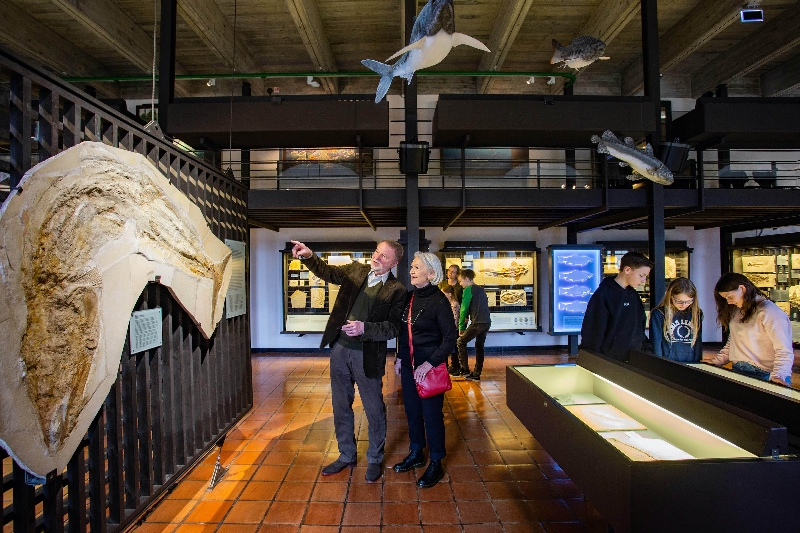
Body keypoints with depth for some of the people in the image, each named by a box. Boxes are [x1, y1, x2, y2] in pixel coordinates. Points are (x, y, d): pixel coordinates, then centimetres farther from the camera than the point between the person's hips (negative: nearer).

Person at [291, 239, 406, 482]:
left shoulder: (396, 290, -10)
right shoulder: (355, 270, 4)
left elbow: (392, 328, -12)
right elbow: (328, 272, 5)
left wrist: (364, 328, -25)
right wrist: (308, 256, -13)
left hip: (367, 356, -5)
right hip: (340, 348, 5)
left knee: (374, 409, 10)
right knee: (341, 405, 17)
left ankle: (375, 459, 32)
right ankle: (347, 455, 37)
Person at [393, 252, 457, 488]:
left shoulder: (439, 300, -15)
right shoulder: (409, 297, 3)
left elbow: (450, 338, -15)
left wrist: (430, 363, -20)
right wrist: (400, 357, 11)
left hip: (430, 366, -6)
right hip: (409, 364, 6)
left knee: (431, 413, 4)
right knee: (412, 410, 17)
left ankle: (436, 464, 22)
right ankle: (416, 453, 36)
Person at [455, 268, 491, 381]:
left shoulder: (468, 290, -5)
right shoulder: (481, 289, 18)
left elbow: (464, 309, -5)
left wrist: (461, 327, 2)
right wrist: (467, 318, 18)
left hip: (477, 323, -8)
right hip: (487, 322, 8)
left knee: (460, 342, 6)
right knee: (479, 347, 15)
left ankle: (464, 370, 6)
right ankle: (476, 374, 17)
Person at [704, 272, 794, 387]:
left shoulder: (769, 312, -10)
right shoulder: (736, 311, 12)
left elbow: (784, 350, -15)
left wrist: (777, 376, -26)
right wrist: (719, 359, 11)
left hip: (764, 375, -6)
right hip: (738, 371, 6)